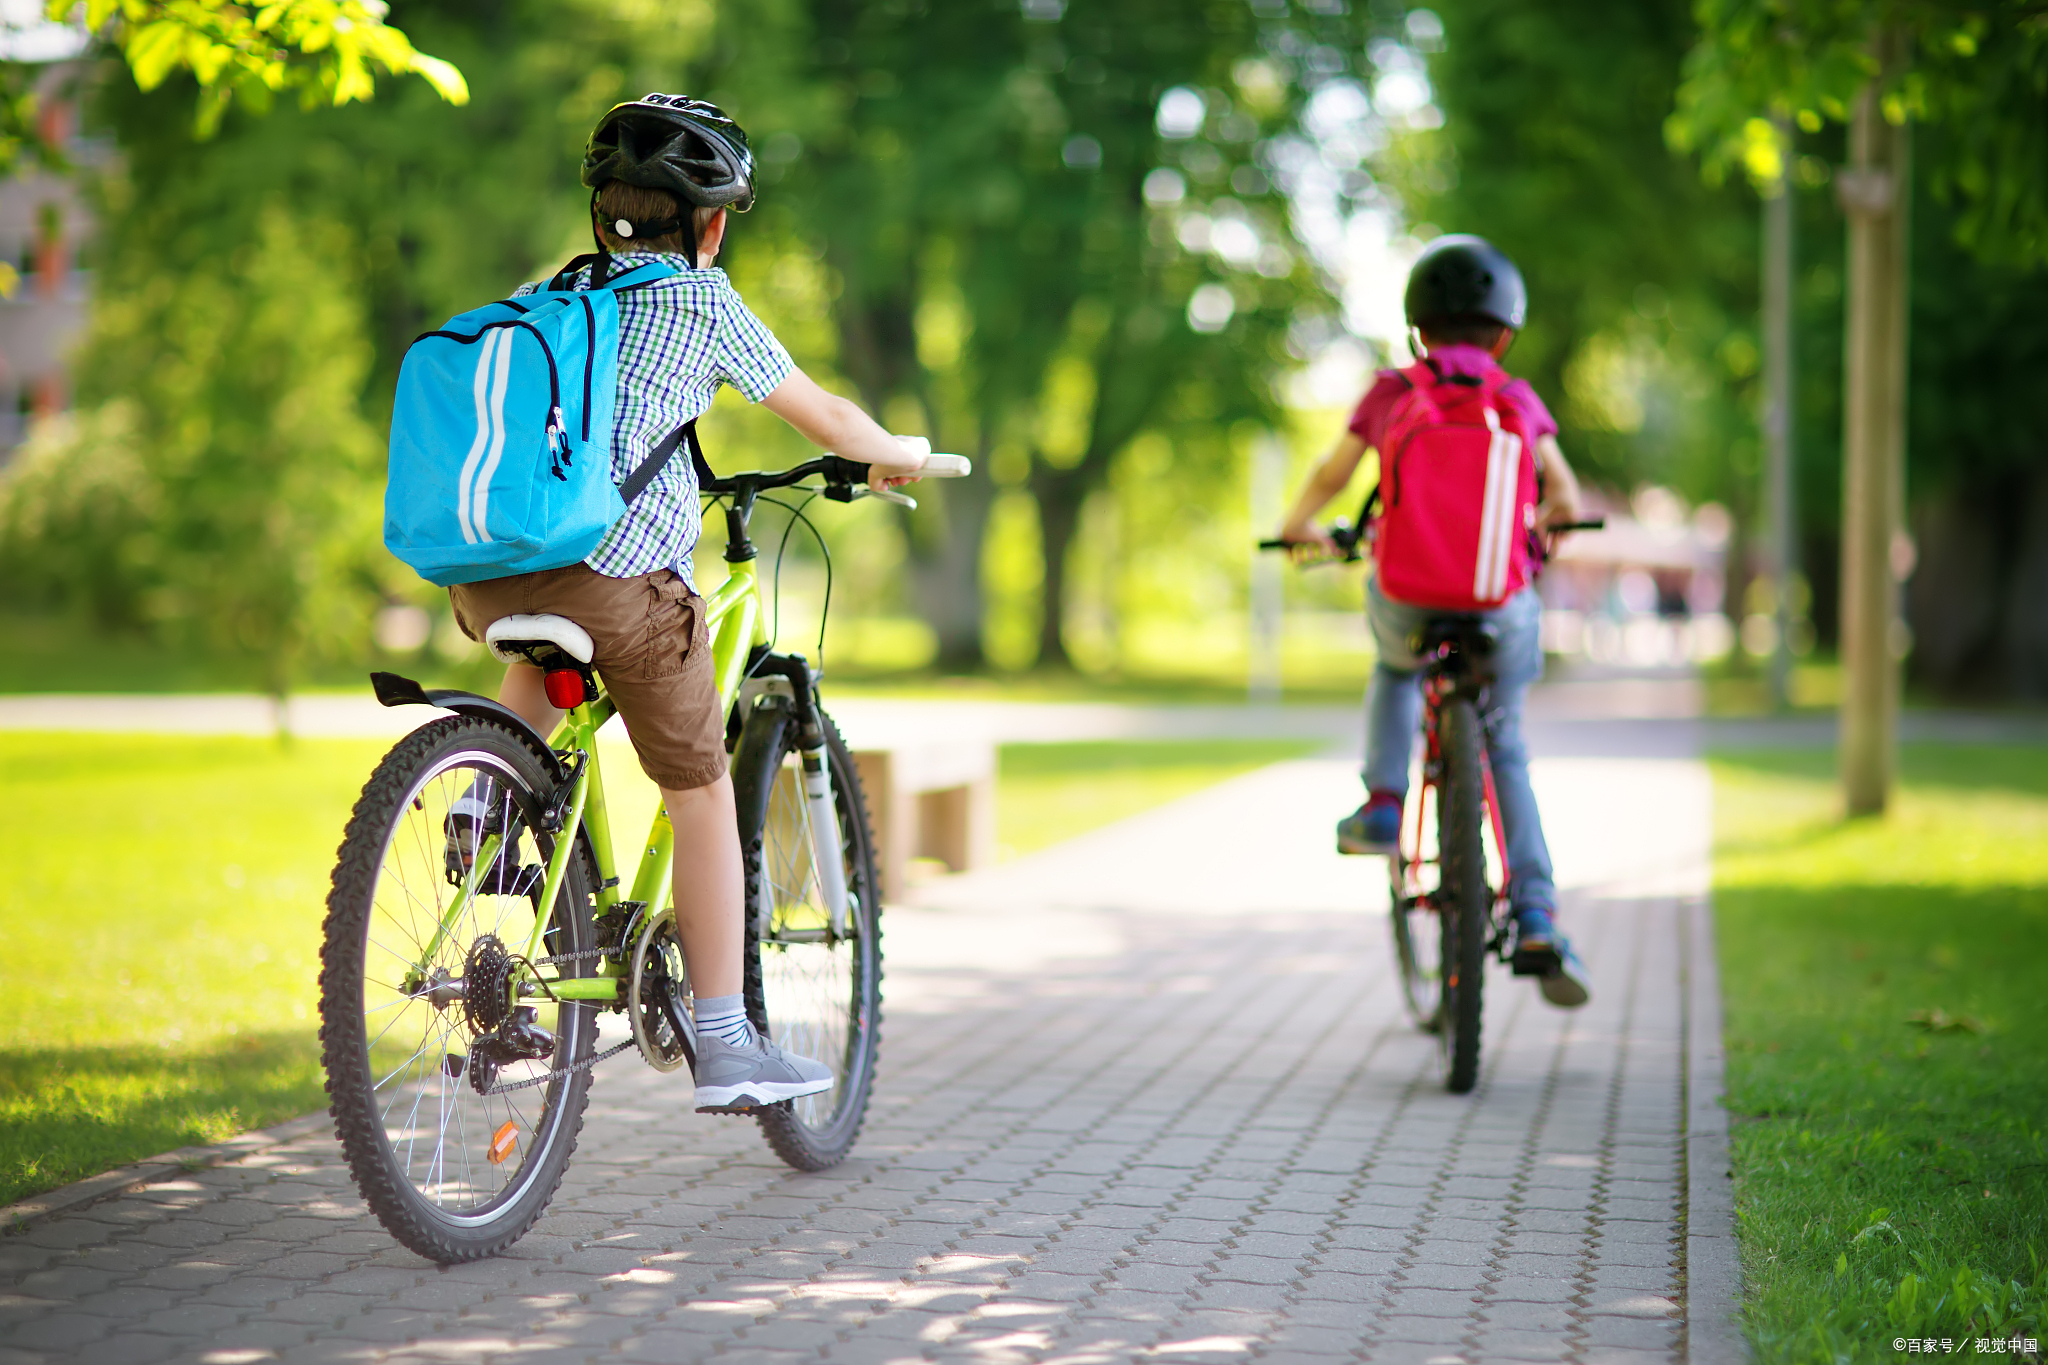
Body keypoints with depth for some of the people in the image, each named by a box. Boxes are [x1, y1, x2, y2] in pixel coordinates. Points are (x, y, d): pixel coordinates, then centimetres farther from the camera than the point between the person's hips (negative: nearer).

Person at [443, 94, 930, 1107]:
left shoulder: (535, 298, 21)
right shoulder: (704, 305, 8)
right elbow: (825, 419, 16)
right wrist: (893, 457, 36)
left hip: (484, 575, 5)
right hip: (618, 573, -5)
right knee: (702, 796, 11)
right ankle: (723, 1047, 13)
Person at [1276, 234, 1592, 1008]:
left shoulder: (1391, 396, 4)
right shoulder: (1520, 403, 5)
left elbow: (1329, 479, 13)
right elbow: (1566, 501, 13)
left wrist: (1302, 529, 34)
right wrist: (1541, 528, 36)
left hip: (1406, 598, 0)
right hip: (1500, 606, 0)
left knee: (1395, 668, 37)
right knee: (1502, 749, 21)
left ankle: (1383, 803, 17)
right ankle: (1535, 919, 9)